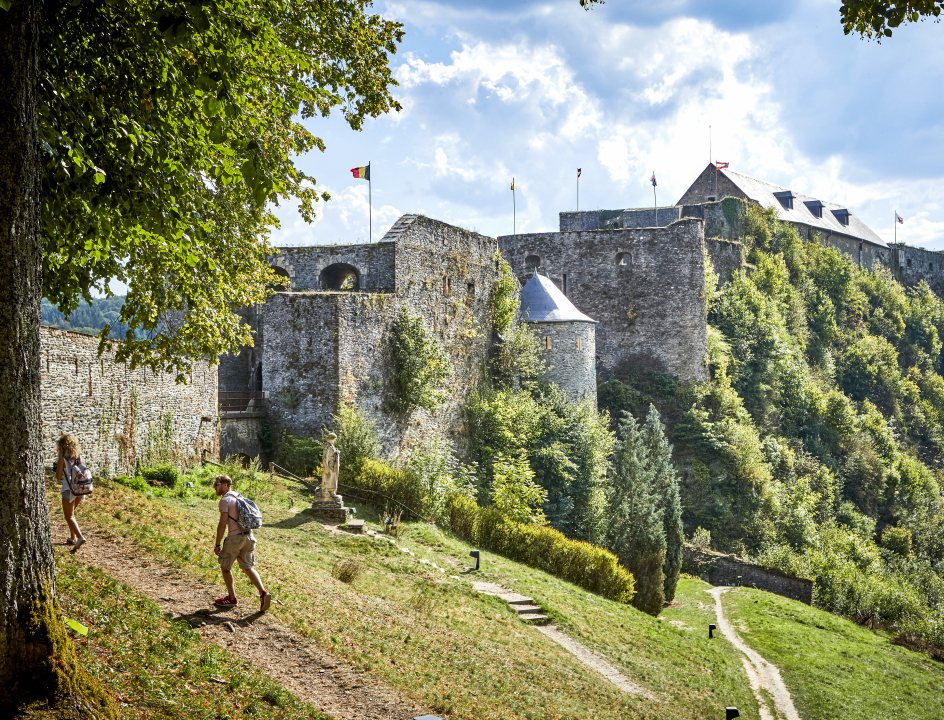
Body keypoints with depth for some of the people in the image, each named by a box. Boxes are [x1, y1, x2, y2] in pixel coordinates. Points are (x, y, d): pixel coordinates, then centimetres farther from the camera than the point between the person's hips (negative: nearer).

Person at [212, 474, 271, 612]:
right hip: (248, 536, 8)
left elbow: (222, 523, -15)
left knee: (225, 567, 10)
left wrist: (217, 545, -11)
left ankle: (231, 598, 16)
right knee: (247, 567, 11)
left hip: (235, 537, -8)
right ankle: (263, 592, -6)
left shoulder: (225, 500, -10)